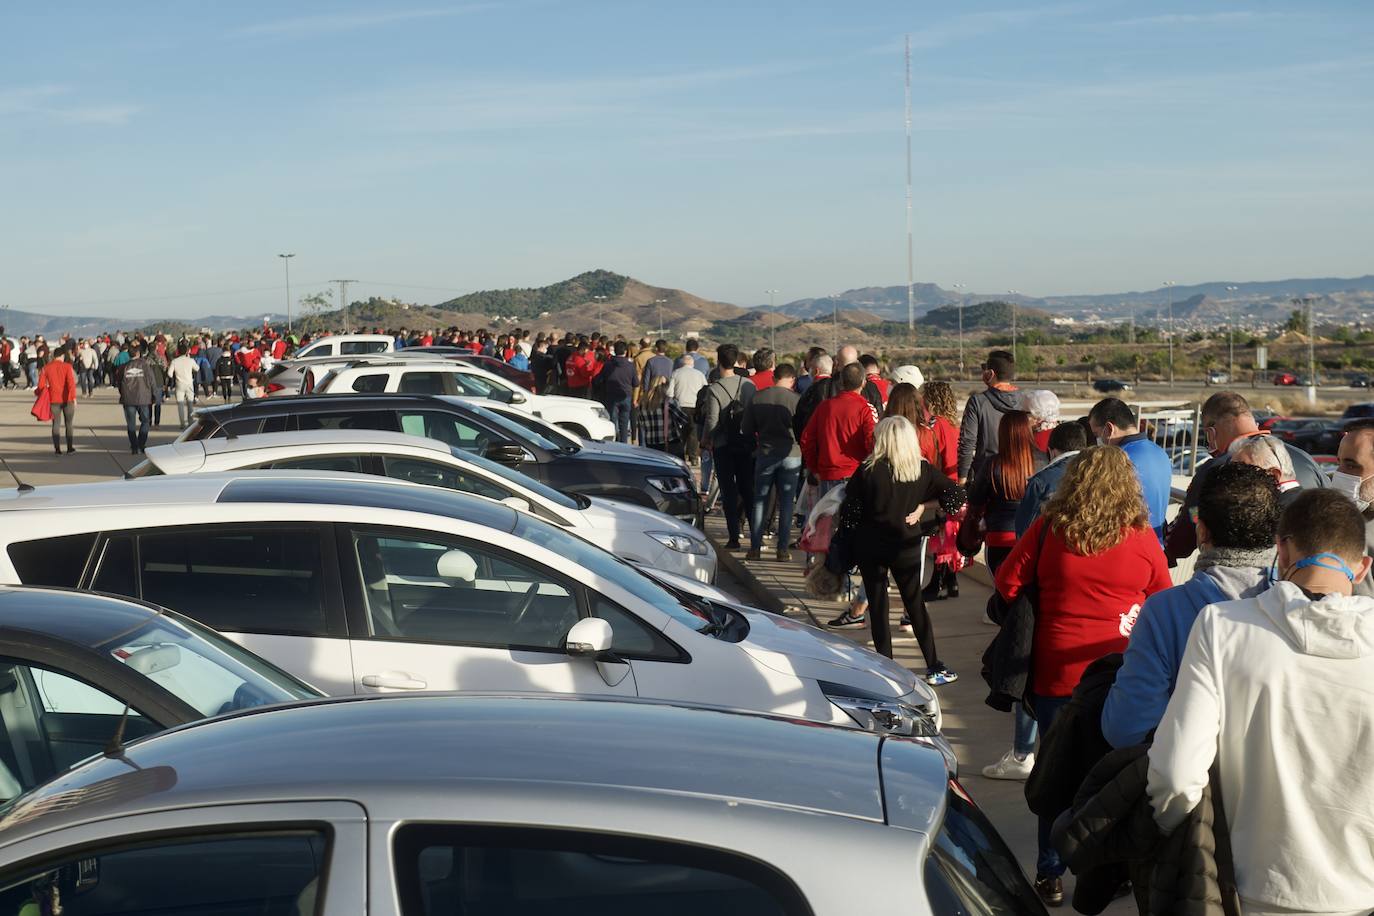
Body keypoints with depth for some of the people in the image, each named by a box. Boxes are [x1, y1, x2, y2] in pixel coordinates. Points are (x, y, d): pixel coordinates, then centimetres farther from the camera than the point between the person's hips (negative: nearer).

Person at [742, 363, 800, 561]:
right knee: (786, 505, 5)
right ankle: (783, 549, 6)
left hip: (765, 454, 2)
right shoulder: (795, 399, -9)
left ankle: (755, 548, 8)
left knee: (759, 502, 9)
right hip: (791, 455, -2)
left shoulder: (757, 398, -1)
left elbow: (747, 430, 4)